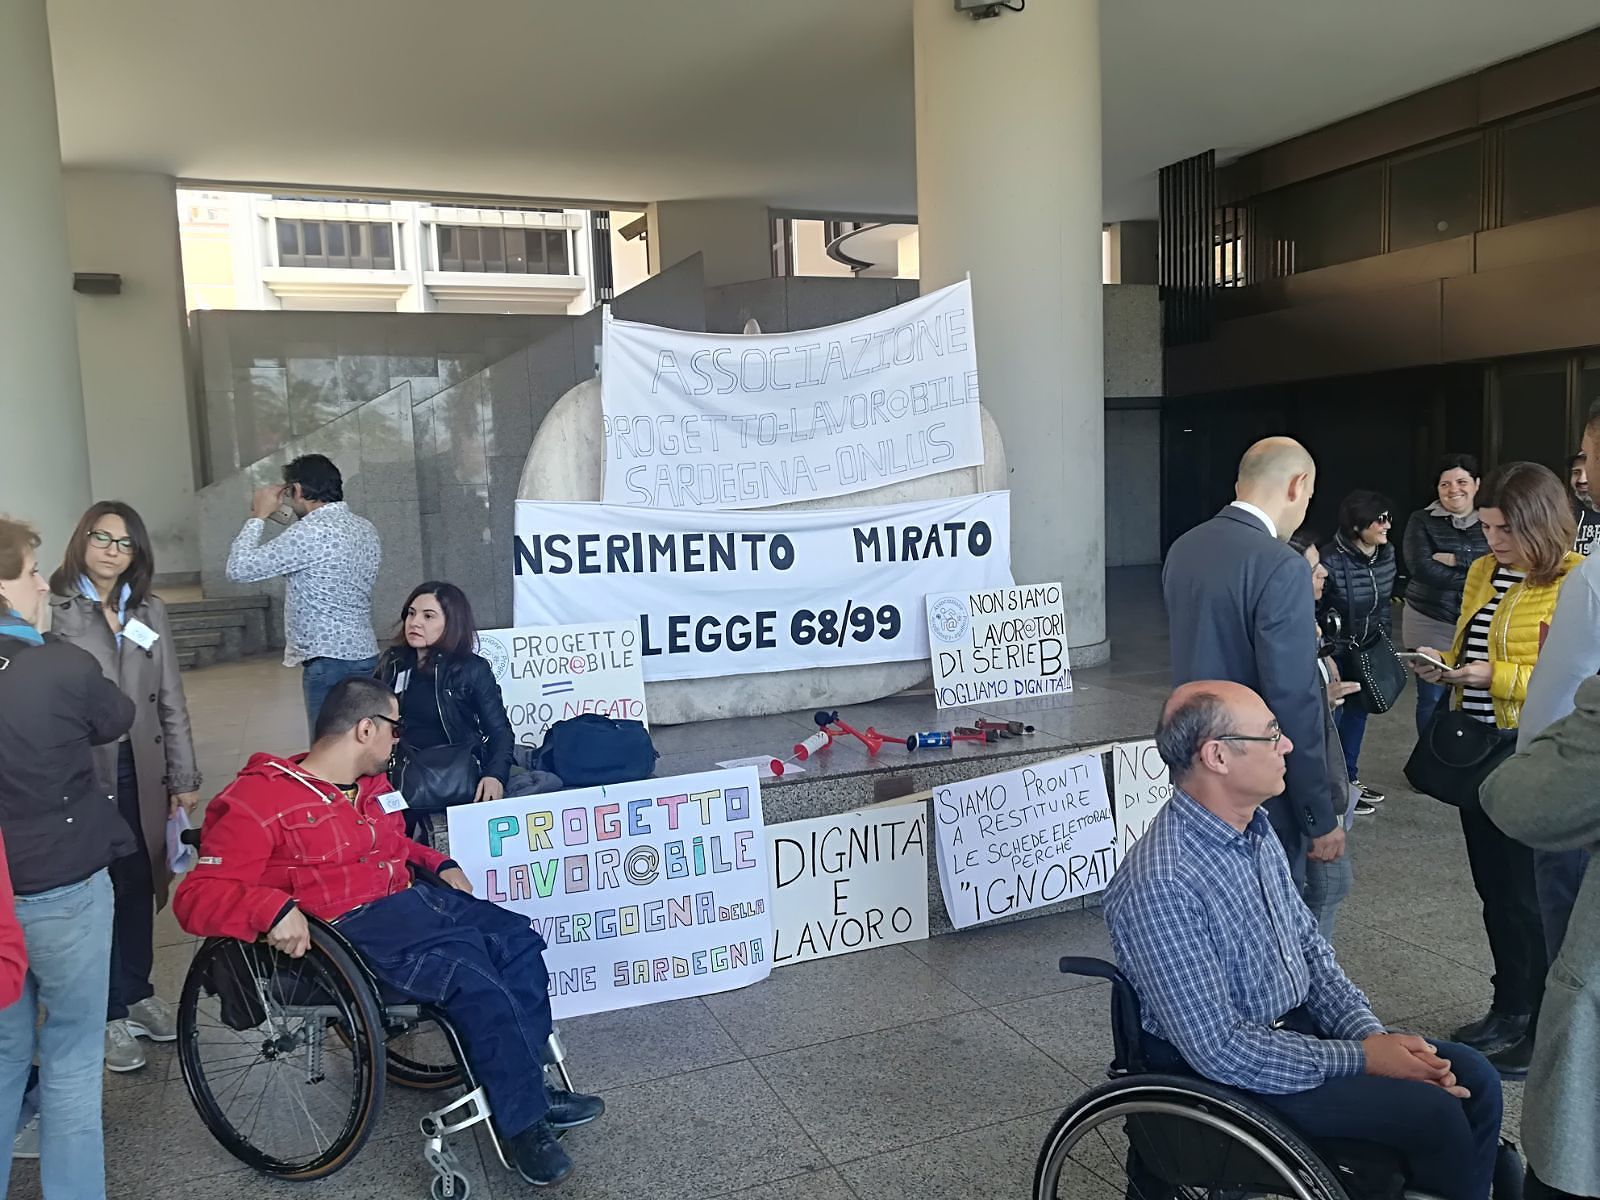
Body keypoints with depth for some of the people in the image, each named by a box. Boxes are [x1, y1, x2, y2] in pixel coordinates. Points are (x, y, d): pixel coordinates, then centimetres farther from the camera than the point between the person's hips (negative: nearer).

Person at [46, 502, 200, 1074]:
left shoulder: (149, 611, 9)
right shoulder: (54, 610, -5)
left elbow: (171, 700, 9)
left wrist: (184, 778, 9)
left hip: (141, 770, 4)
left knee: (138, 883, 13)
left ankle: (137, 992, 30)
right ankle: (107, 1013, 19)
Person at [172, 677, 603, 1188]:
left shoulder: (371, 784, 14)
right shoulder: (261, 799, -12)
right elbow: (196, 896, -18)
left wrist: (440, 864, 17)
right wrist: (274, 908, -35)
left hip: (410, 898, 9)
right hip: (354, 928, -9)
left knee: (519, 941, 1)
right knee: (477, 982, -24)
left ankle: (525, 1086, 6)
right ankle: (523, 1123, -8)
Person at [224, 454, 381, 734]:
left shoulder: (313, 530, -16)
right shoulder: (364, 528, 10)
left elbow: (239, 569, -13)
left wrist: (258, 516, -1)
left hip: (330, 665, -9)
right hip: (364, 658, 9)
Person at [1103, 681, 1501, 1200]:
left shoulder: (1255, 831, 1)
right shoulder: (1160, 885, -29)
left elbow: (1310, 947, 10)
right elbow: (1219, 1048, -25)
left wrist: (1371, 1034, -5)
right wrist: (1360, 1059, -18)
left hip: (1299, 1026, 9)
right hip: (1221, 1074, -8)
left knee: (1472, 1078, 0)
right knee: (1432, 1113, -17)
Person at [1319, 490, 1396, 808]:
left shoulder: (1387, 554, -4)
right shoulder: (1330, 560, -25)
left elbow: (1386, 600, 11)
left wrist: (1383, 636, 8)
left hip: (1368, 651, 7)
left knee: (1358, 711, 17)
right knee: (1331, 716, 3)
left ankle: (1349, 778, 32)